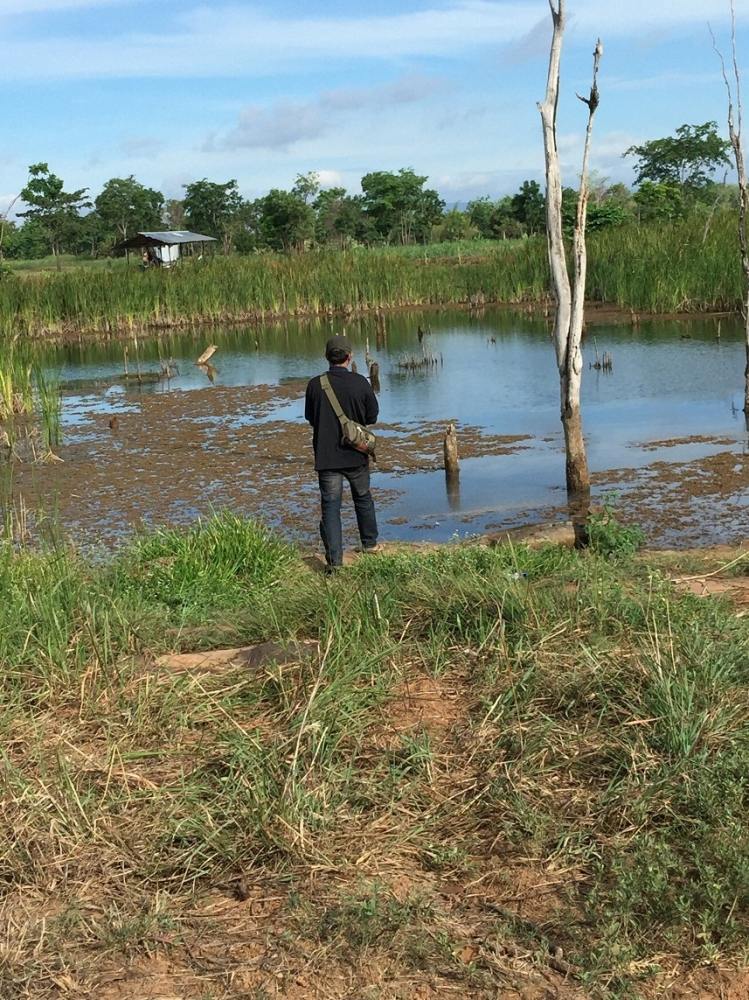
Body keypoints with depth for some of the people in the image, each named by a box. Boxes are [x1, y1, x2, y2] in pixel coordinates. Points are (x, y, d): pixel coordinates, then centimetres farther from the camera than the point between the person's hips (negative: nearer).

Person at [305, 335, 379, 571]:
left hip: (326, 456, -1)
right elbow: (372, 416, -1)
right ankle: (369, 543, 36)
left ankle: (334, 559, -5)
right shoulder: (360, 383, -11)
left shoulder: (315, 385, -9)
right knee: (363, 498, 22)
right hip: (356, 454, 1)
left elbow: (310, 417, 4)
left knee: (330, 506, 2)